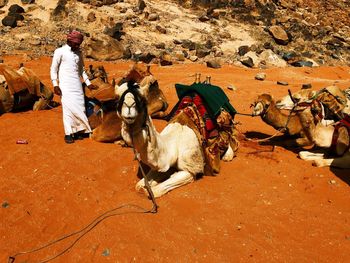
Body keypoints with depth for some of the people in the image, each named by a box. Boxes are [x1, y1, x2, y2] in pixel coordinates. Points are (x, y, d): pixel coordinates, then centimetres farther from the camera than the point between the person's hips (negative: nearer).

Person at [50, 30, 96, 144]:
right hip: (65, 86, -5)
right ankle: (68, 134, -3)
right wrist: (55, 85, -8)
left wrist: (88, 83, 16)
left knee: (80, 108, 0)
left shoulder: (78, 53, 14)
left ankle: (78, 131, 8)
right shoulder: (60, 52, -2)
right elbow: (53, 69, 0)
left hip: (77, 85, 5)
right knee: (68, 108, -9)